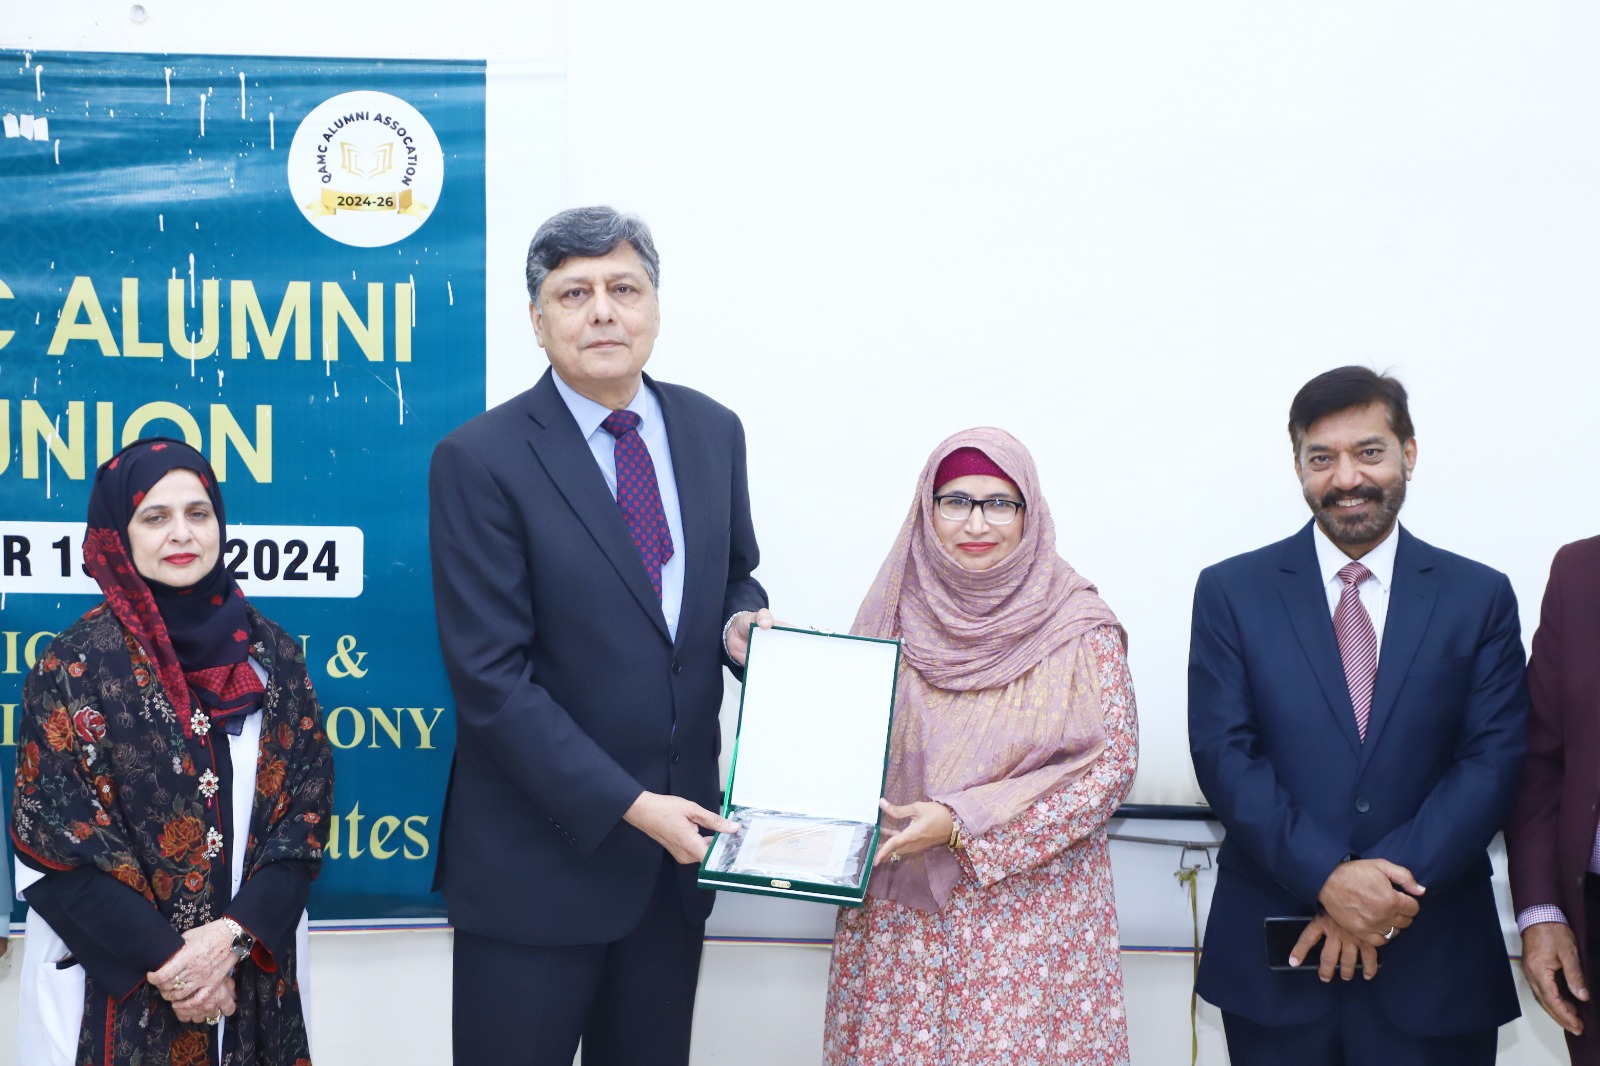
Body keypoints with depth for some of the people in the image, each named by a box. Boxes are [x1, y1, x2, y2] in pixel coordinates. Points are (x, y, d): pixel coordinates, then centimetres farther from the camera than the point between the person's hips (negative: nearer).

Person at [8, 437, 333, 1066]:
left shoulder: (271, 655, 2)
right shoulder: (74, 665, -6)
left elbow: (304, 810, 0)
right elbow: (55, 837, -9)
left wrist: (232, 935, -13)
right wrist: (167, 960, -13)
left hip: (254, 972, 3)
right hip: (113, 983, -3)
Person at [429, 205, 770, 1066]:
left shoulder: (713, 431, 5)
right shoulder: (479, 461, -12)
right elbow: (491, 678, -16)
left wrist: (740, 623, -6)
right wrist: (628, 806, -18)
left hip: (676, 837, 5)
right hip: (539, 856, -5)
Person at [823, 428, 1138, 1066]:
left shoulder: (1079, 626, -5)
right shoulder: (894, 613, 4)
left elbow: (1111, 763, -8)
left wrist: (963, 822, -15)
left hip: (1029, 909, -2)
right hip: (900, 911, 2)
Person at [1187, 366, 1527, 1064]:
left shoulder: (1480, 597, 4)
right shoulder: (1230, 592, 2)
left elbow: (1494, 760, -3)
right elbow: (1223, 752, -6)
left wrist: (1390, 889, -14)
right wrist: (1329, 878, -17)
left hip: (1434, 956, 1)